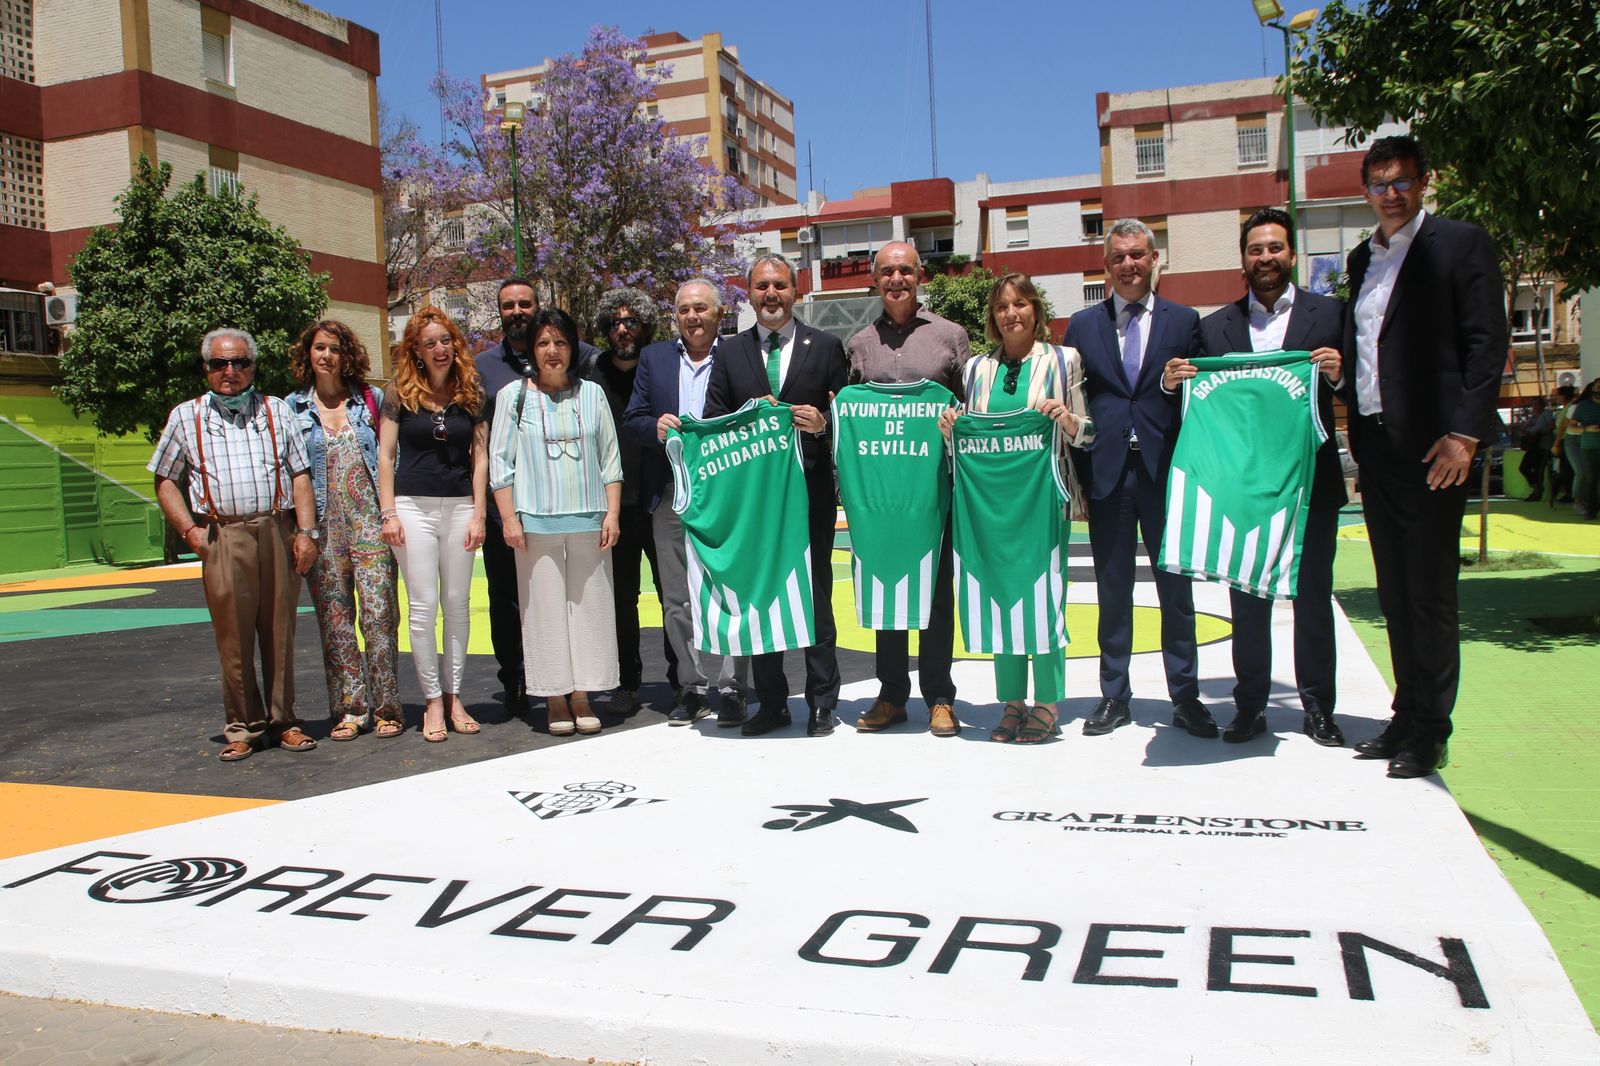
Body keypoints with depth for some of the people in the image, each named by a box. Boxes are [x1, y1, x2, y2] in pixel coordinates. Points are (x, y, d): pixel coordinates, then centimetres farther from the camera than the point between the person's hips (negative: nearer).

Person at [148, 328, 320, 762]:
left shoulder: (276, 410, 14)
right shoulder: (186, 417, 12)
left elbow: (300, 474, 8)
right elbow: (164, 480, 14)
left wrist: (306, 531, -2)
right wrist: (190, 531, 1)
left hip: (277, 533, 1)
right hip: (223, 538, -1)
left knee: (279, 632, 5)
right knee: (233, 636, 0)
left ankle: (283, 721, 15)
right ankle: (244, 727, 11)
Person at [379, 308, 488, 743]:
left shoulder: (471, 393, 6)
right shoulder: (400, 393, 3)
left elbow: (480, 456, 6)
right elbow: (386, 454, 3)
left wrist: (478, 513, -1)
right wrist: (389, 513, -4)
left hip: (460, 506, 2)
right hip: (413, 506, -1)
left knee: (457, 604, 5)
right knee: (423, 605, -1)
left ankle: (453, 695, 15)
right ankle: (432, 700, 6)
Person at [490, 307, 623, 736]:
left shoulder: (592, 394, 10)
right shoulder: (513, 395, 5)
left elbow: (610, 458, 11)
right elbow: (500, 461, 4)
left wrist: (612, 512, 2)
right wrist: (508, 518, -4)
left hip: (588, 520, 2)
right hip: (535, 521, -2)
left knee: (590, 604, 3)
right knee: (545, 608, 0)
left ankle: (582, 694, 12)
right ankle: (555, 698, 9)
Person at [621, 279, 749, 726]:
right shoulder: (654, 358, 14)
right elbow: (631, 422, 10)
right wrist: (656, 426, -10)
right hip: (671, 495, 3)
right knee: (677, 601, 7)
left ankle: (731, 688, 8)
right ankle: (695, 686, 18)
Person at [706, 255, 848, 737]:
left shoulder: (825, 346, 5)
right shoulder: (730, 353, 9)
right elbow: (712, 423, 7)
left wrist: (822, 424, -17)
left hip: (811, 492, -2)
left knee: (816, 598, 4)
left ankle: (821, 703, 14)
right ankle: (771, 702, 19)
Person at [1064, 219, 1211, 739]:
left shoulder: (1184, 321, 8)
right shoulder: (1083, 324, 9)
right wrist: (1073, 475, 0)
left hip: (1165, 471, -1)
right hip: (1106, 473, 1)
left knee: (1176, 587, 4)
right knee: (1112, 589, 7)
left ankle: (1185, 696, 16)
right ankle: (1114, 696, 17)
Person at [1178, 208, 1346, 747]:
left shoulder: (1329, 313, 5)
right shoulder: (1215, 326, 9)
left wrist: (1338, 374, -19)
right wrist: (1172, 383, -13)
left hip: (1310, 478, -1)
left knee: (1313, 595, 6)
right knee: (1247, 596, 6)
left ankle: (1317, 707, 16)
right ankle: (1250, 706, 14)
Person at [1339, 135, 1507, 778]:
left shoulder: (1460, 244, -1)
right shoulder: (1362, 259, 17)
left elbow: (1487, 344, -8)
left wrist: (1464, 433, -16)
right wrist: (1357, 432, 9)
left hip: (1431, 445, -6)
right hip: (1375, 446, 6)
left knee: (1430, 591, -2)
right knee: (1395, 592, 11)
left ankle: (1430, 732, 7)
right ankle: (1407, 717, 21)